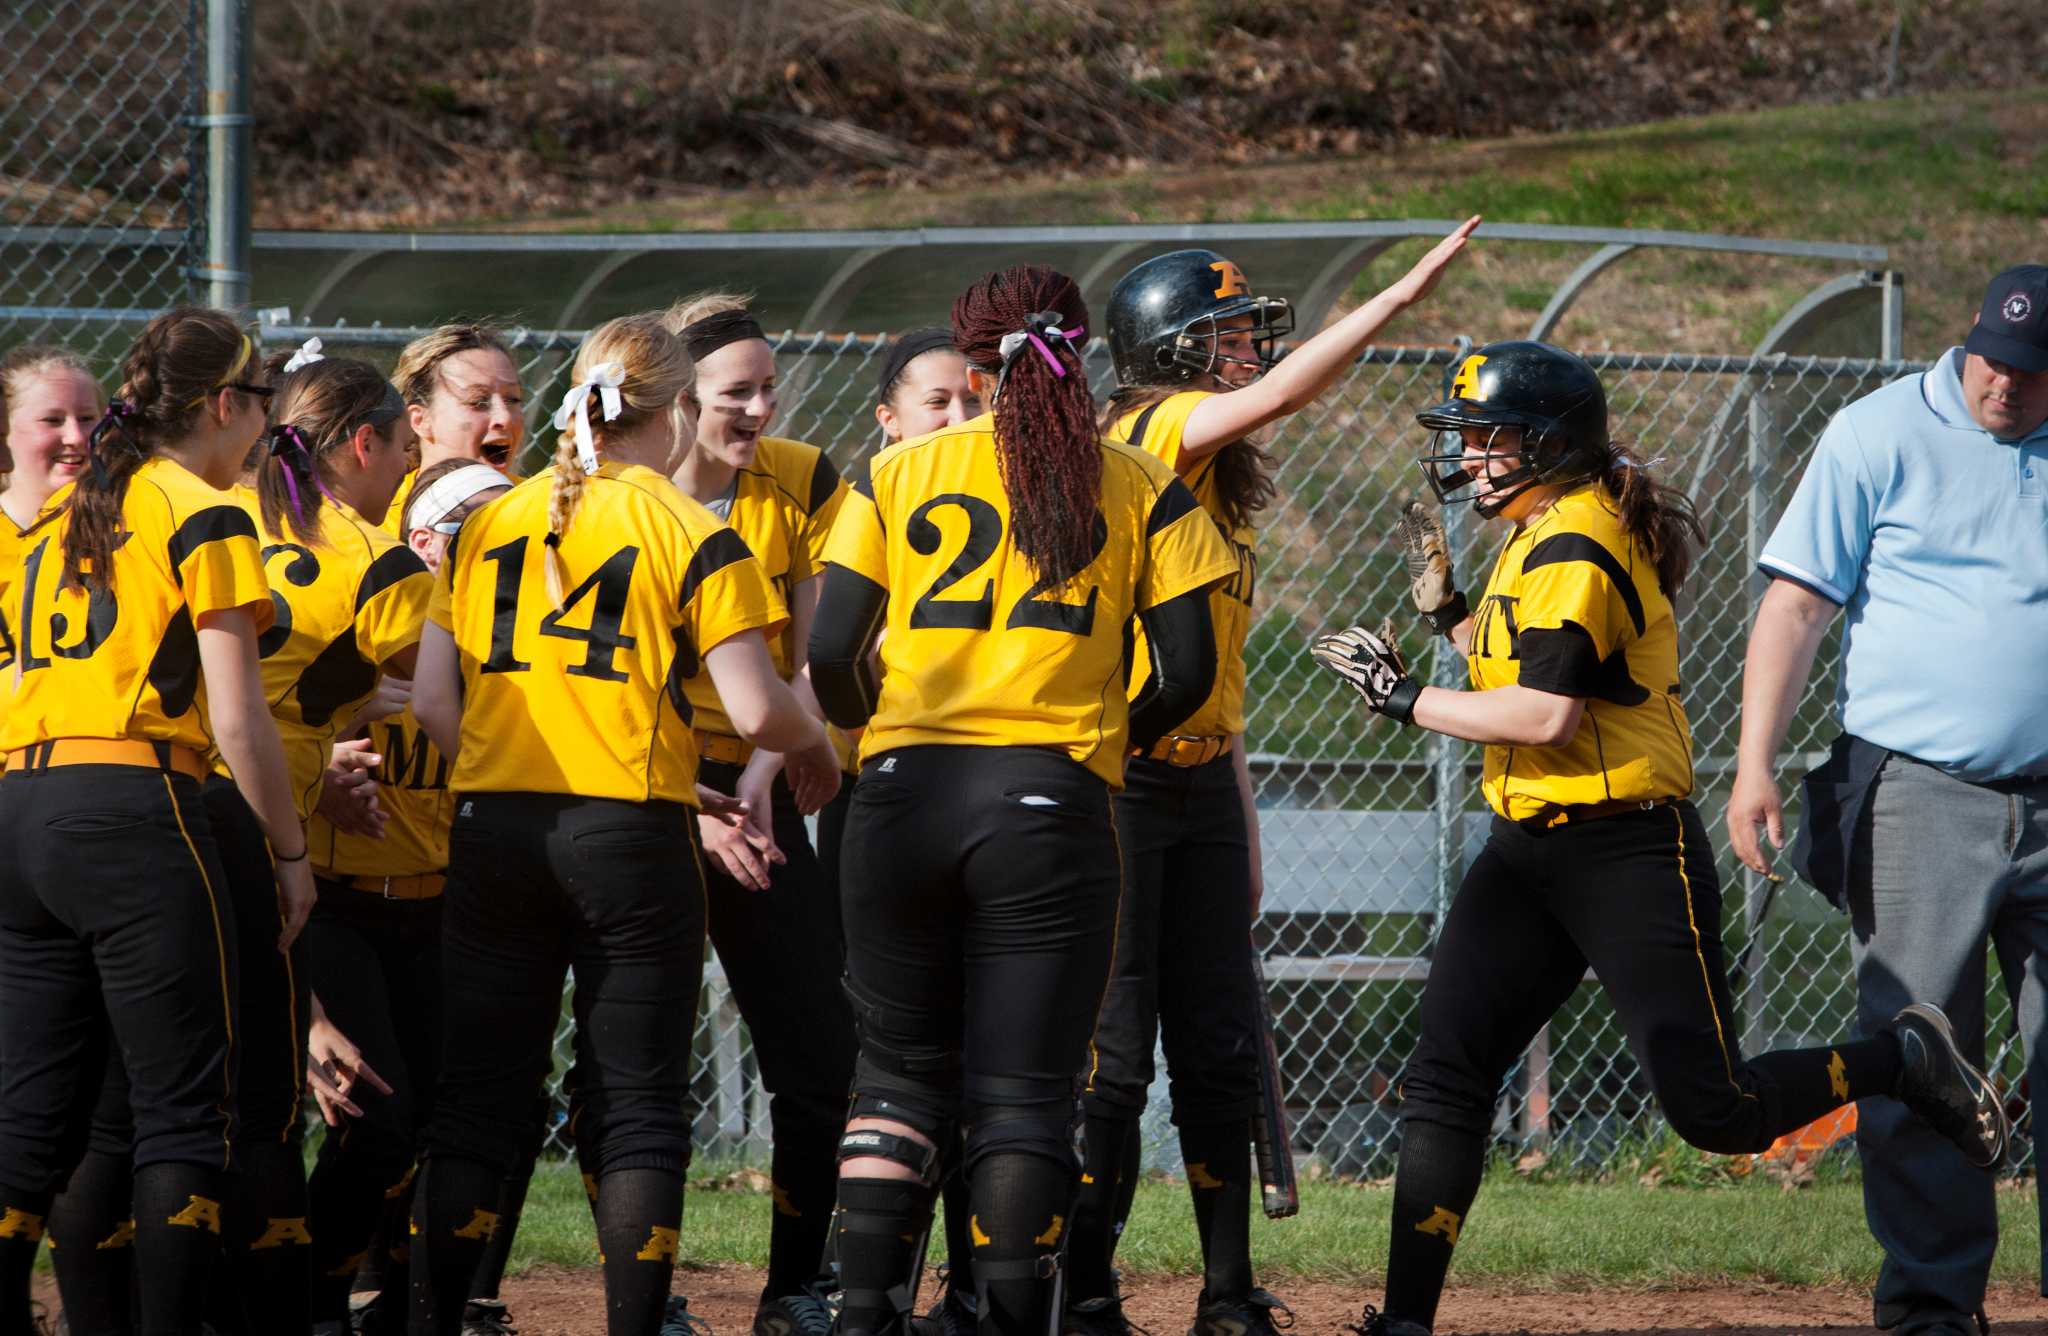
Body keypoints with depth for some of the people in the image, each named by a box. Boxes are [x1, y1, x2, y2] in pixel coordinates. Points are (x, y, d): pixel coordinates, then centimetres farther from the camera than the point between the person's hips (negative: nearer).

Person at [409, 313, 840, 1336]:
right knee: (635, 1111, 3)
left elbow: (432, 700, 6)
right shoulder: (688, 533, -5)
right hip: (630, 837, -4)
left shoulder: (488, 524, 8)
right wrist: (813, 746, 11)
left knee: (475, 1100, 8)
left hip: (493, 829, 4)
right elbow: (756, 711, -10)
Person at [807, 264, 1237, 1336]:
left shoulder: (897, 474, 6)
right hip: (1051, 803, -1)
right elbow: (1189, 669, 0)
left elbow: (832, 653, 0)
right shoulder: (1140, 489, 5)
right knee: (1022, 1091, 1)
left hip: (902, 794, 1)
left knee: (900, 1071, 14)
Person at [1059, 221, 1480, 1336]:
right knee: (1111, 1055, -5)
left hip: (1202, 785, 9)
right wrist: (1399, 296, -31)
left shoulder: (1223, 483, 15)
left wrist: (1244, 828, 18)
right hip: (1115, 780, -9)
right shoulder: (1146, 435, -10)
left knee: (1220, 1049, 9)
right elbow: (1274, 398, -30)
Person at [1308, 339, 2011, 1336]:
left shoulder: (1574, 550, -17)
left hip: (1629, 858, -10)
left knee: (1713, 1109, -7)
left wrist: (1408, 700, -17)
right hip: (1526, 851, 10)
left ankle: (1904, 1060, 16)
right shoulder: (1540, 540, 15)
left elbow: (1547, 714, -26)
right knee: (1443, 1079, -3)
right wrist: (1445, 607, 14)